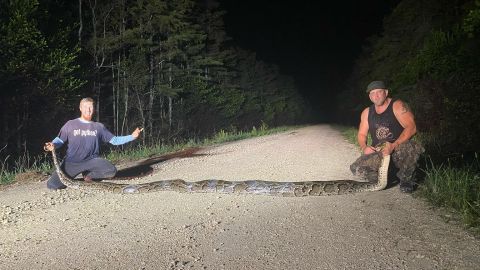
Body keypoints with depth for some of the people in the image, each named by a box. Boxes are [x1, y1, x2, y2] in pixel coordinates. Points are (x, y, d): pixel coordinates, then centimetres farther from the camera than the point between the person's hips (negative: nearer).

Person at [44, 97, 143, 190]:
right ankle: (71, 177, 15)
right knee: (52, 185, -19)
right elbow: (59, 140, 1)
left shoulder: (99, 127, 7)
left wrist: (132, 136, -3)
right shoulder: (70, 124, 2)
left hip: (91, 160, 2)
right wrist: (53, 145, -22)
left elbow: (114, 140, 7)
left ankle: (88, 175, 5)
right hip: (71, 162, -2)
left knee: (111, 170, -25)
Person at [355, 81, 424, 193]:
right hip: (377, 153, 4)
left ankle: (405, 179, -8)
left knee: (412, 148, -37)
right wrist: (364, 147, -12)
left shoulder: (397, 106, -7)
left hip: (399, 150, -4)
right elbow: (362, 134, 12)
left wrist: (393, 146, -29)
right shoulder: (367, 112, 9)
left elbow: (411, 127, -18)